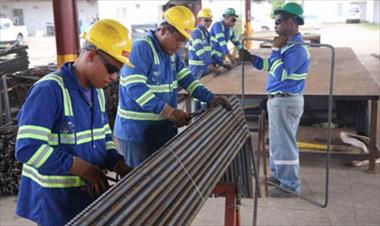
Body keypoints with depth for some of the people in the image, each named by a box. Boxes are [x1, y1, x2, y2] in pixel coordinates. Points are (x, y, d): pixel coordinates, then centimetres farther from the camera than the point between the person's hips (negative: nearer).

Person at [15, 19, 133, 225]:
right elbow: (28, 148, -25)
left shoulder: (97, 91, 6)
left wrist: (120, 166, -5)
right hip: (55, 199, -7)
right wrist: (85, 169, -23)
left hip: (90, 192, 7)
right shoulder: (49, 90, -20)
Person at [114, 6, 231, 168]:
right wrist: (169, 111, -35)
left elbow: (186, 79, 11)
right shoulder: (141, 49, -19)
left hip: (163, 130, 8)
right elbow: (135, 88, -28)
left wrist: (210, 98, -5)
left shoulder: (171, 53, 10)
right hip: (138, 132, -8)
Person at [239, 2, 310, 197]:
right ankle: (278, 175, 35)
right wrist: (251, 58, 6)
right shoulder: (288, 45, 10)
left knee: (284, 142, -1)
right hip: (279, 100, 10)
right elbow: (270, 66, 17)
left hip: (286, 101, -10)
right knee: (278, 140, 20)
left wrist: (276, 49, -19)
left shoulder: (296, 49, -22)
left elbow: (280, 74, -26)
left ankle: (290, 185, 11)